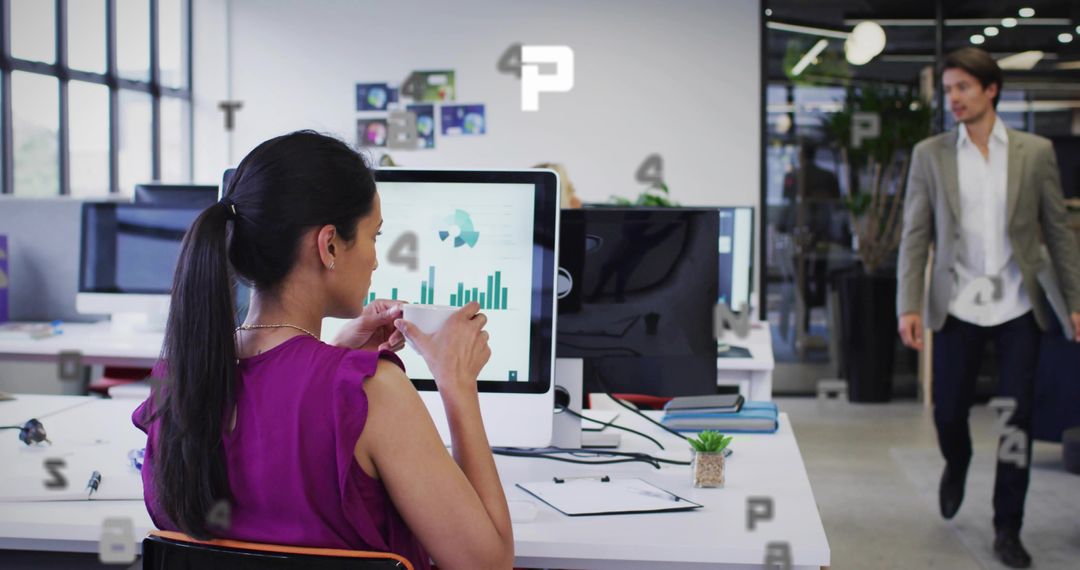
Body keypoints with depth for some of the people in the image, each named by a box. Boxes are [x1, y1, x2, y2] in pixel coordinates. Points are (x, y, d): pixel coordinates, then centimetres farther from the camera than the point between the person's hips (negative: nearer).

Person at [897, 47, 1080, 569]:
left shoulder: (1035, 152, 2)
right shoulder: (929, 155, 2)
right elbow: (914, 236, 2)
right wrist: (909, 305, -7)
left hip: (1018, 309, 0)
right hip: (957, 308, 0)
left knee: (1016, 422, 1)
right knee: (948, 413, 5)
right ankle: (956, 464, 41)